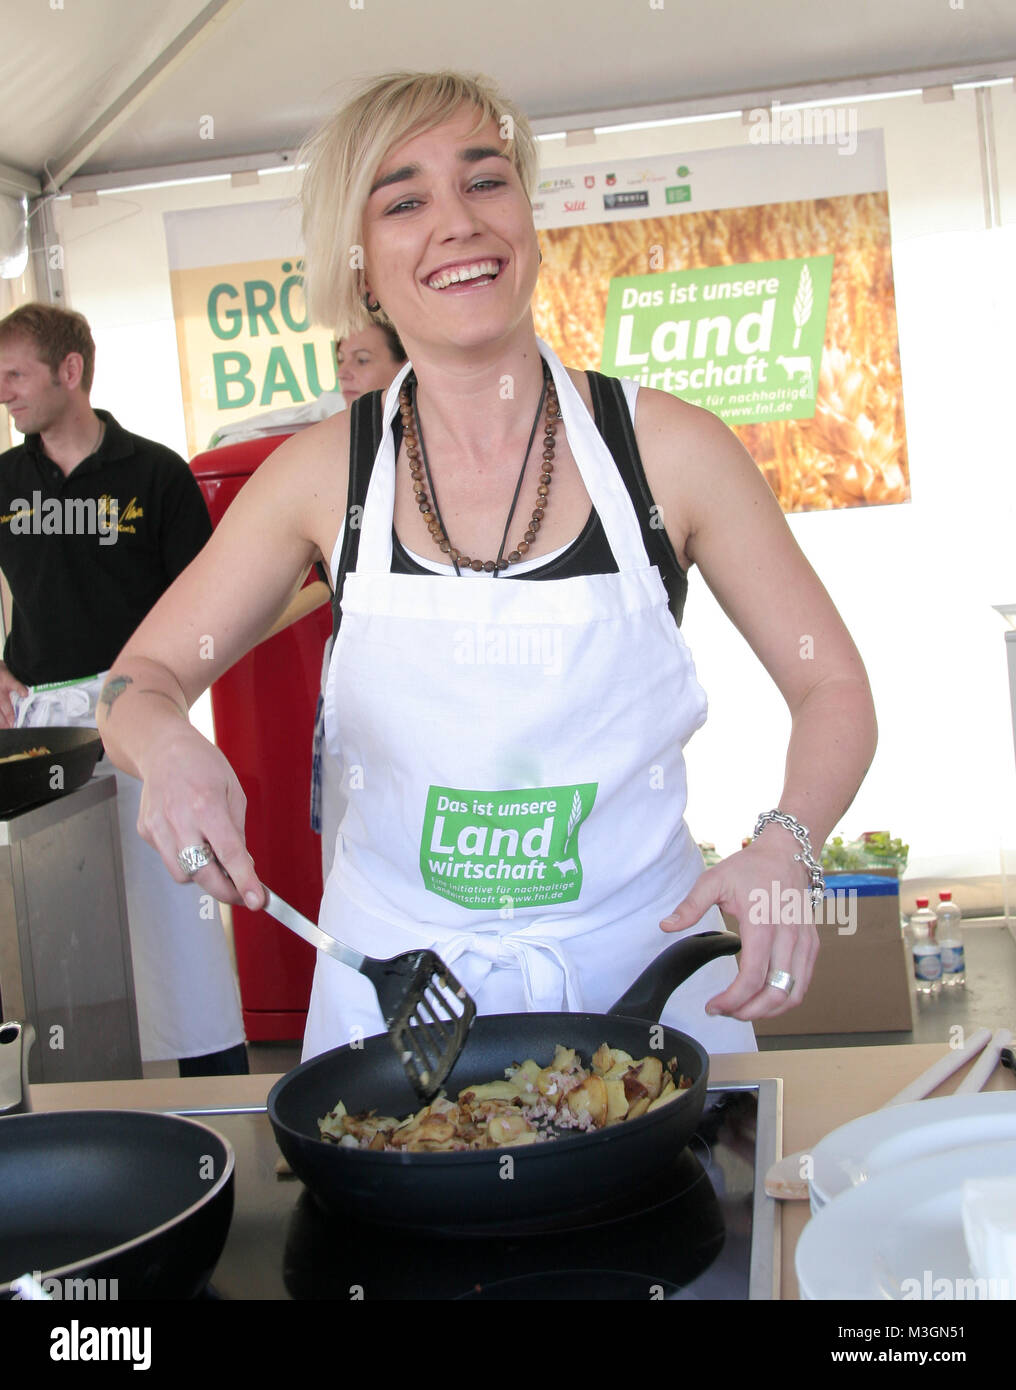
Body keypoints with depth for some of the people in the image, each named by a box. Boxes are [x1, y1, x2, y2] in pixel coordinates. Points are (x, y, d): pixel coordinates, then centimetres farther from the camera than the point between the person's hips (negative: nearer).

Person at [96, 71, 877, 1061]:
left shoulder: (668, 447, -11)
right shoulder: (324, 474, -8)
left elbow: (833, 689, -3)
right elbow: (141, 679, 2)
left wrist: (783, 848, -21)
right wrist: (166, 745, -21)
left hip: (639, 975, 0)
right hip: (397, 992, 1)